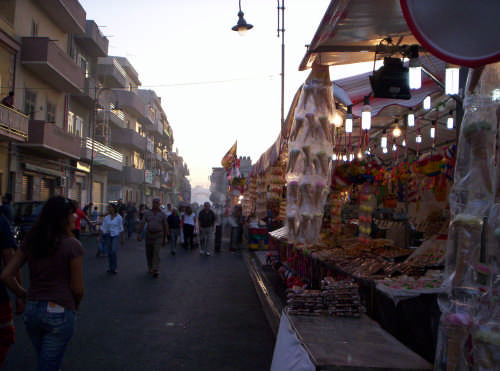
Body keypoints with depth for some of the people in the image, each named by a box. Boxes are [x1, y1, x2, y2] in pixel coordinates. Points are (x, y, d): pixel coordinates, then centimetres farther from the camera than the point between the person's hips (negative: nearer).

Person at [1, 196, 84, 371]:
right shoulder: (72, 245, -15)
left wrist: (25, 295, 12)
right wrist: (74, 307, 7)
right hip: (59, 312, -6)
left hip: (32, 310, 6)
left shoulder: (30, 242, 1)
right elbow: (78, 289, -12)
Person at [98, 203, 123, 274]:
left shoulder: (119, 217, -3)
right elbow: (103, 228, 6)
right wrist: (99, 236, -1)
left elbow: (121, 229, 0)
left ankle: (114, 268, -3)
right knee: (109, 252, 5)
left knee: (113, 251, -15)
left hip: (115, 235, -3)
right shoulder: (106, 217, 4)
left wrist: (122, 239, 0)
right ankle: (110, 267, 17)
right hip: (107, 235, 3)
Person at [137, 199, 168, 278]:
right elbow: (142, 223, -4)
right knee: (149, 253, 10)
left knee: (156, 252, -14)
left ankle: (156, 270, -15)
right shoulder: (147, 213, 4)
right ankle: (150, 268, 31)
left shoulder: (162, 214, 1)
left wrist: (164, 239, 7)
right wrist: (139, 234, -16)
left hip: (158, 235, -2)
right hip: (149, 235, 2)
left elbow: (165, 227, 6)